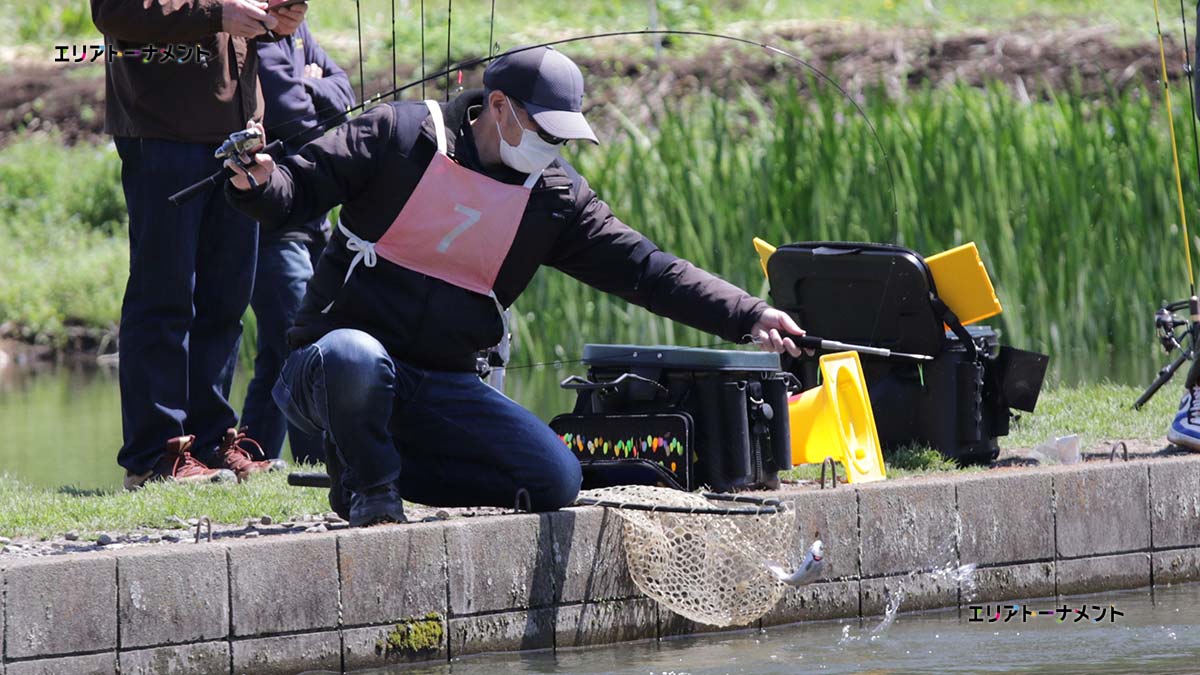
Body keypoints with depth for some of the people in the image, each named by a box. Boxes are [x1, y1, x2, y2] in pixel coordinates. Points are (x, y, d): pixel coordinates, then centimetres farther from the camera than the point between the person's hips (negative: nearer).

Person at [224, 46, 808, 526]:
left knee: (556, 481, -12)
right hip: (331, 366, -5)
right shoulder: (399, 136, -6)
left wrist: (749, 317, -5)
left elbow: (641, 268, 3)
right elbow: (299, 192, -6)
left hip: (443, 391, 5)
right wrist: (260, 183, -31)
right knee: (358, 360, -42)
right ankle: (370, 489, -11)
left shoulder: (554, 196, 6)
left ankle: (389, 468, 4)